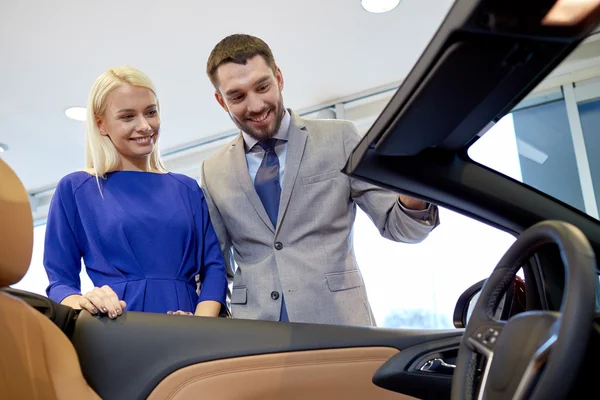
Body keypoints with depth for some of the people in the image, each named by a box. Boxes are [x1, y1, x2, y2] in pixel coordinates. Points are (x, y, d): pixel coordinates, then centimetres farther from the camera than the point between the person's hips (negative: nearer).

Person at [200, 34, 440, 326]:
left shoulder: (339, 139, 1)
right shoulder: (213, 172, 8)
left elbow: (396, 224, 1)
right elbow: (217, 263, 13)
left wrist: (414, 193, -20)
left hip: (339, 325, -2)